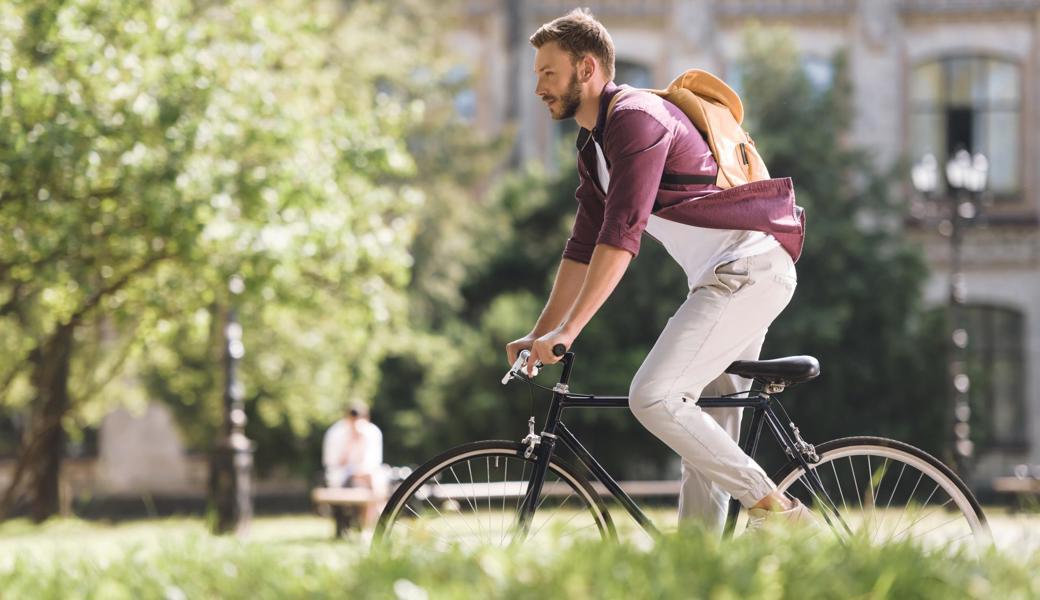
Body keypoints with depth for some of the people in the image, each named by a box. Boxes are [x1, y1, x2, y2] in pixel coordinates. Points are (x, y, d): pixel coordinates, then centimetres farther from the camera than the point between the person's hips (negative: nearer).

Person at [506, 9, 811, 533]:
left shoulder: (636, 117, -13)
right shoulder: (594, 145, 18)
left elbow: (622, 234, -22)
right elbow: (584, 247, 21)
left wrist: (568, 330, -25)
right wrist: (539, 334, 15)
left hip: (747, 268, -10)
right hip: (725, 276, 10)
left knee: (653, 397, -19)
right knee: (707, 434, 8)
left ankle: (773, 507, -15)